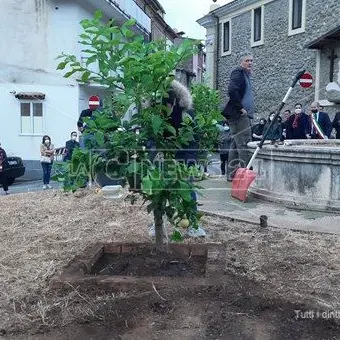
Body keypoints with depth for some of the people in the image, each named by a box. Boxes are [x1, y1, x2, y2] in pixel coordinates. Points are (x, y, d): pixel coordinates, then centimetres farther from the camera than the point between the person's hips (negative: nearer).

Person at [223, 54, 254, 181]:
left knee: (236, 145, 11)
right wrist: (240, 108, -19)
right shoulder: (238, 72, -6)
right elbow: (232, 90, -22)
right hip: (239, 115, -10)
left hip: (243, 115, 10)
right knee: (245, 146, -12)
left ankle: (232, 174, 16)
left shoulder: (246, 75, 23)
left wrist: (248, 112, 16)